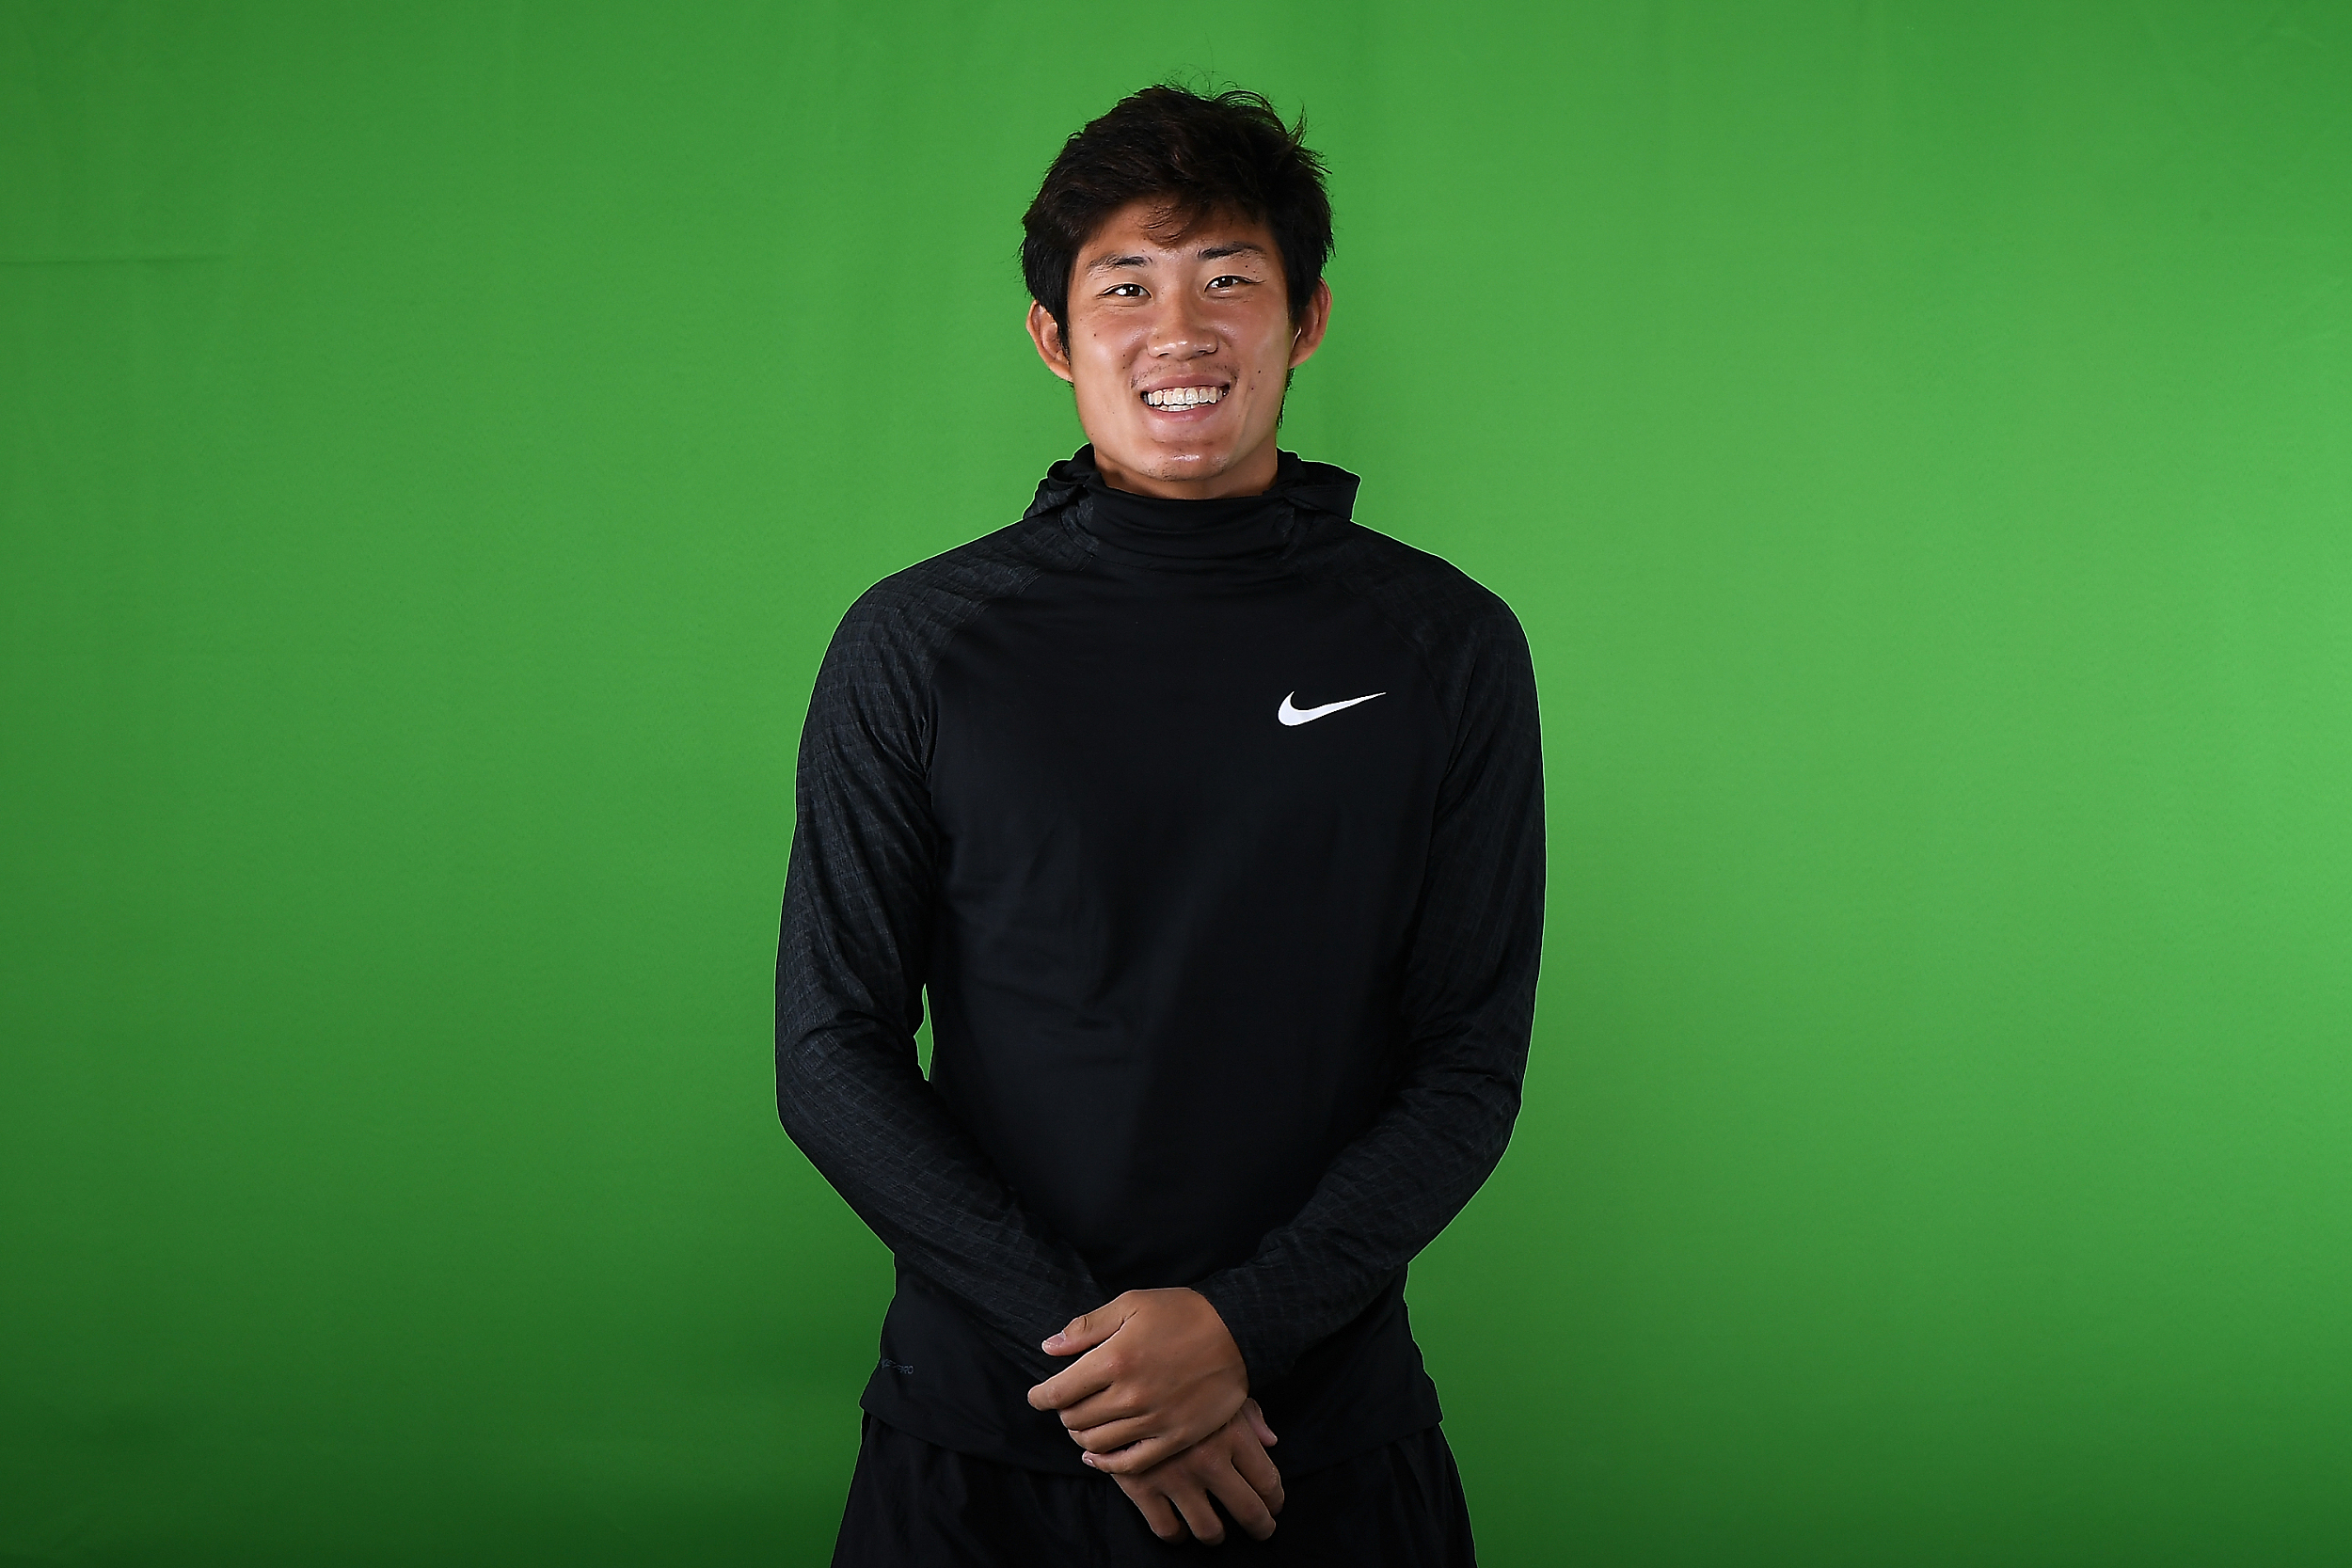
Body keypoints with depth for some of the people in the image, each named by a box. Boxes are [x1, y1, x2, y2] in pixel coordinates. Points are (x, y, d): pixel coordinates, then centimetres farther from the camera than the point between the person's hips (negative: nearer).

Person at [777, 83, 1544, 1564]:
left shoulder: (1446, 646, -3)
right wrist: (1079, 1330, -13)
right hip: (984, 1434, 0)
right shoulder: (918, 646, -4)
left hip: (1330, 1422, 0)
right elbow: (832, 1057, -3)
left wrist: (1244, 1324, -14)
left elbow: (1471, 1066, -2)